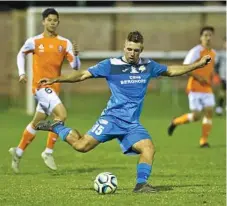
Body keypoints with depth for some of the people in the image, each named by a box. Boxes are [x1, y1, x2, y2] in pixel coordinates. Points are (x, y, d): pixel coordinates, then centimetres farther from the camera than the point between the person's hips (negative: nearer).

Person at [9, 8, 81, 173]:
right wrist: (22, 73, 4)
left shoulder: (65, 43, 2)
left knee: (37, 122, 16)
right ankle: (48, 152, -11)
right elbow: (21, 54, 16)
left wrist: (75, 55, -22)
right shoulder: (34, 41, -3)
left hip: (54, 87, 5)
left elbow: (75, 66, -2)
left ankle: (18, 152, 35)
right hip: (41, 86, -5)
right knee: (61, 115, -23)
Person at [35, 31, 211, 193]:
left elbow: (171, 71, 24)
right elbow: (83, 75, -3)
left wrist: (198, 64, 22)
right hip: (112, 118, -4)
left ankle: (141, 184, -13)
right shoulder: (111, 65, -4)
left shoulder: (148, 66, 9)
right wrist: (54, 80, -10)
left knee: (148, 147, -20)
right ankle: (57, 128, 10)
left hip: (132, 124, 4)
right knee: (82, 146, -15)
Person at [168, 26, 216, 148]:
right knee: (196, 116, -10)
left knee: (209, 111, -10)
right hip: (195, 89, -6)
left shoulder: (213, 53, 12)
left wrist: (213, 77, 8)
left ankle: (204, 141, -3)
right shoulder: (196, 51, -10)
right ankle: (176, 122, 17)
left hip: (207, 89, 6)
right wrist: (198, 77, -20)